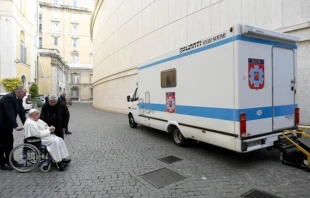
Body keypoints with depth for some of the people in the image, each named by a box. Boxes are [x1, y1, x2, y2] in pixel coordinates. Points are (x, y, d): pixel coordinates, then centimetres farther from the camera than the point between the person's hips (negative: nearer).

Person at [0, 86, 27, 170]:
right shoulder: (9, 98, -24)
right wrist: (15, 126, -30)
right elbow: (10, 114, -29)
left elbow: (22, 112, 3)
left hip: (7, 124, 9)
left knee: (10, 142, 13)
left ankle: (9, 160, 24)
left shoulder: (19, 99, 3)